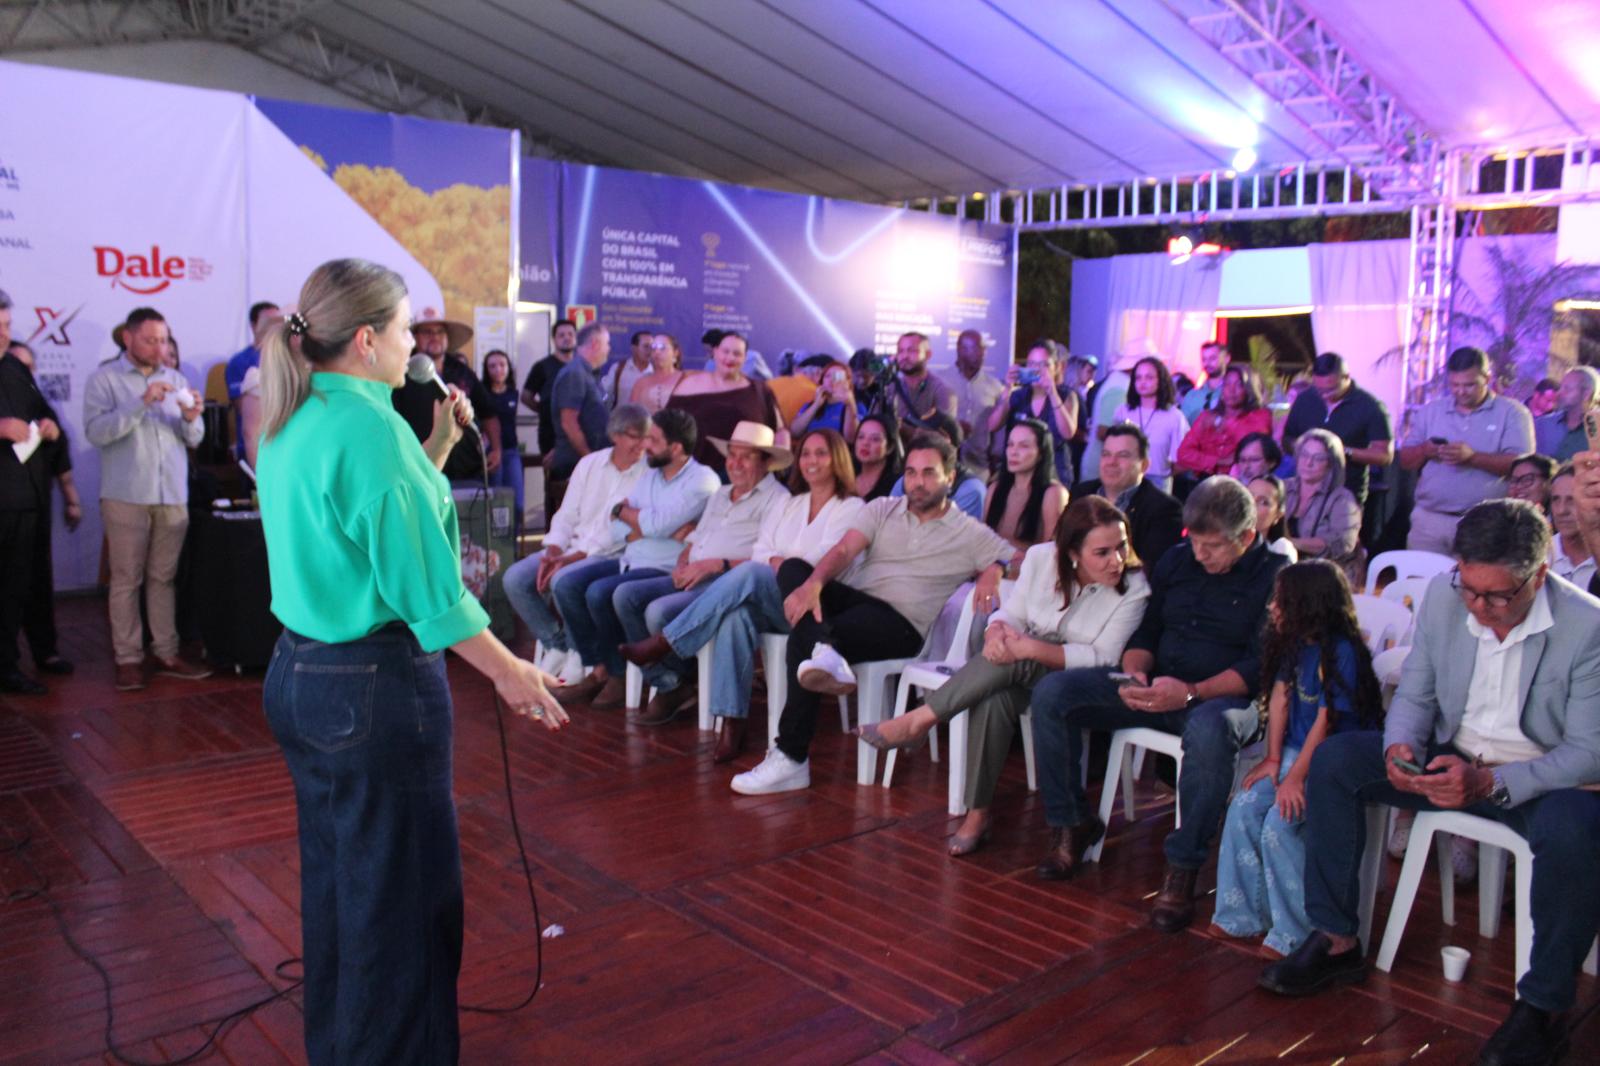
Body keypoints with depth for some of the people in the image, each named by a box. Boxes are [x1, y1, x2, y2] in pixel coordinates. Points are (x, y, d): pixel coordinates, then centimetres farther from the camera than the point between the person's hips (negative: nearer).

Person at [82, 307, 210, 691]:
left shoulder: (175, 379, 13)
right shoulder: (104, 379, 1)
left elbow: (194, 439, 9)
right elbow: (96, 431, -13)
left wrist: (191, 418, -12)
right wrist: (142, 403, -20)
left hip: (173, 496, 3)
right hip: (126, 498, -3)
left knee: (163, 578, 8)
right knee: (126, 580, 1)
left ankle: (167, 653, 12)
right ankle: (128, 658, 6)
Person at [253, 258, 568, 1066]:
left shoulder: (288, 425, 8)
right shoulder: (370, 427, -19)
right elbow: (425, 588, -20)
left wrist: (438, 444, 12)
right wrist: (512, 673, -11)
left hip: (297, 674, 10)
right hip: (376, 684, -9)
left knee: (334, 877, 22)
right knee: (401, 887, 5)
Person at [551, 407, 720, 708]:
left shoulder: (702, 480, -10)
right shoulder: (650, 476, 14)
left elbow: (657, 525, -21)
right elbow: (618, 528, 5)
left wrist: (624, 511, -1)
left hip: (666, 571, -8)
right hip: (631, 562, 8)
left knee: (600, 592, -25)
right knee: (568, 584, -8)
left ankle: (618, 674, -4)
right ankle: (598, 669, -2)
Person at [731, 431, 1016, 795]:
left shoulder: (970, 533, 9)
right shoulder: (881, 509, 14)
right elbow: (842, 552, -2)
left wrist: (993, 572, -19)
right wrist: (813, 584, -24)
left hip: (899, 625, -4)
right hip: (854, 598, 4)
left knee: (801, 640, -31)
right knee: (793, 568, -26)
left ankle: (792, 759, -31)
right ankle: (823, 650, -49)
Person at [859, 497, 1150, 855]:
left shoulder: (1134, 589, -13)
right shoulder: (1042, 557, -4)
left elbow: (1101, 659, -18)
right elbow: (1011, 614, -1)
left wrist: (1030, 648, -30)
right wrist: (997, 632, -27)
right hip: (1022, 675, 3)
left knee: (1016, 662, -34)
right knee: (994, 699, -34)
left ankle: (919, 720, -22)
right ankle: (977, 814, -23)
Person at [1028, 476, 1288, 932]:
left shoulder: (1275, 577, -5)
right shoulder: (1176, 561, 12)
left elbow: (1261, 667, -14)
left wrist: (1191, 692, -28)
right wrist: (1134, 672, -7)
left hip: (1225, 695, -5)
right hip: (1155, 686, 6)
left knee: (1208, 729, -43)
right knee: (1051, 692, -13)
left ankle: (1182, 869, -25)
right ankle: (1071, 823, -1)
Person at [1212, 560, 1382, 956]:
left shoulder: (1342, 651, -19)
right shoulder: (1293, 643, 6)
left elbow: (1327, 719, -20)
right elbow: (1279, 698, 5)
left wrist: (1295, 776, -19)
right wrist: (1273, 760, 2)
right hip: (1296, 751, 8)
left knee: (1279, 823, -20)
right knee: (1243, 808, -8)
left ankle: (1296, 932, -4)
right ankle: (1243, 914, 4)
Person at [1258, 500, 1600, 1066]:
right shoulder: (1442, 595, -7)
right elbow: (1413, 694, 3)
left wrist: (1490, 782, -33)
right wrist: (1400, 748, -19)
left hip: (1541, 778, -4)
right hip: (1452, 762, 5)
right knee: (1333, 759, -15)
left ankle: (1540, 1009, -15)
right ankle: (1336, 941, -6)